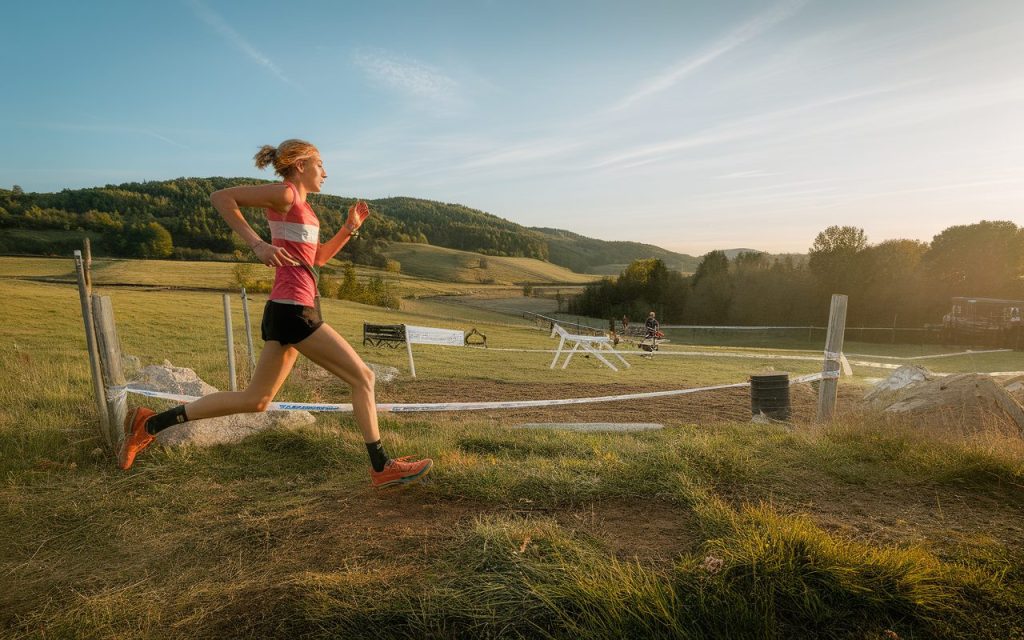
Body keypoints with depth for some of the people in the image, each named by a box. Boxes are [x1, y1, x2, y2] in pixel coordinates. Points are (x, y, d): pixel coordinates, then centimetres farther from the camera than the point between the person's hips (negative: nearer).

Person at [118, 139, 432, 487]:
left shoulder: (301, 205, 22)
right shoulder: (284, 193, -4)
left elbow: (318, 257, 26)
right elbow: (220, 197, -10)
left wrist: (349, 228, 16)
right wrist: (257, 243, -19)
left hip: (288, 310, 10)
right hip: (293, 310, -10)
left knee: (254, 400, 16)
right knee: (362, 377, -4)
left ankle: (149, 423, 24)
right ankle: (381, 467, 4)